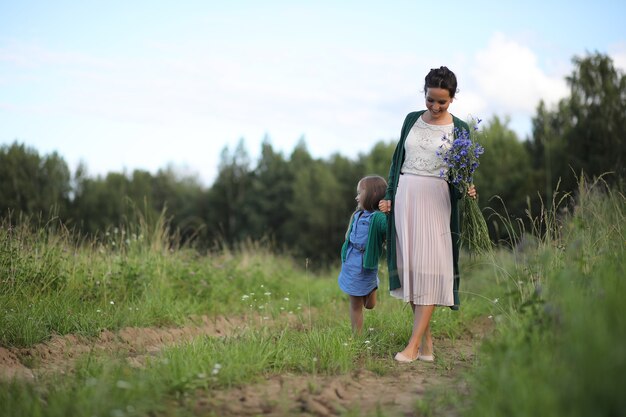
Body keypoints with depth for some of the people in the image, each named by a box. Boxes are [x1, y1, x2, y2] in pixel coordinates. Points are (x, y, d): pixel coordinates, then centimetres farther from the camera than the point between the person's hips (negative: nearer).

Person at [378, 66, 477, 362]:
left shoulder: (459, 129, 3)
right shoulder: (412, 119, 10)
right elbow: (397, 160, 15)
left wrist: (466, 189, -16)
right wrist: (388, 196, 9)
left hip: (436, 200, -3)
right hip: (404, 195, 3)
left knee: (428, 268, -10)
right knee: (409, 265, 2)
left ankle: (414, 344, -11)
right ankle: (426, 337, 11)